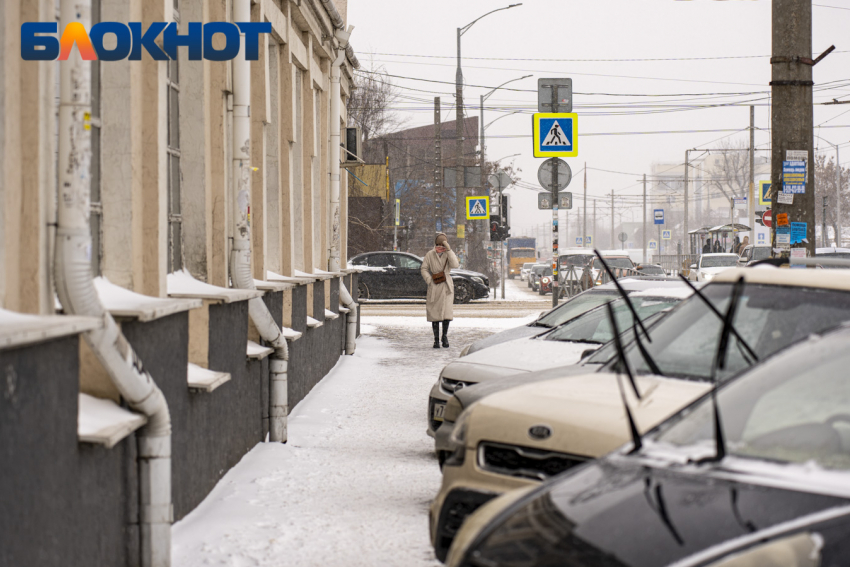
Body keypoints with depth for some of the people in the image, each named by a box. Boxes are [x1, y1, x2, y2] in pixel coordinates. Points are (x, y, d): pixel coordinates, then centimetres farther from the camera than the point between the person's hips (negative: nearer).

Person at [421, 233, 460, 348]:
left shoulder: (449, 254, 3)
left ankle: (445, 336, 9)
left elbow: (455, 265, -15)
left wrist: (448, 249, -19)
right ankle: (436, 339, 8)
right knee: (434, 313, 0)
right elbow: (424, 269, 6)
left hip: (447, 287, 0)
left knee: (446, 312, -10)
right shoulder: (430, 254, 2)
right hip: (434, 287, 0)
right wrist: (429, 280, -9)